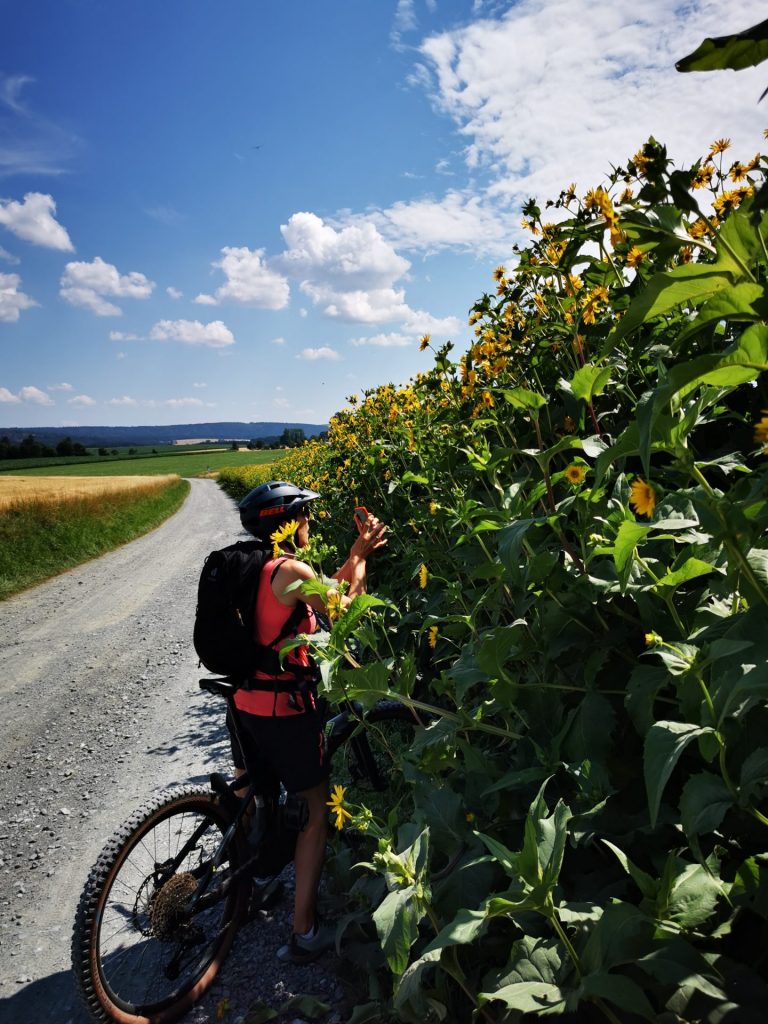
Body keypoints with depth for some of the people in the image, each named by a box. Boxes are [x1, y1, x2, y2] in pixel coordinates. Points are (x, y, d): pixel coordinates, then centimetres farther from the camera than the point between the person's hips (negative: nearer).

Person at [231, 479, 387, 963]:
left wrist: (356, 554, 9)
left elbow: (321, 596, 9)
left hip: (245, 701, 8)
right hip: (286, 708, -8)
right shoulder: (291, 569, -21)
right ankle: (304, 933, 16)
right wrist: (361, 556, 0)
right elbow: (342, 609, -10)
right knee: (316, 813, 8)